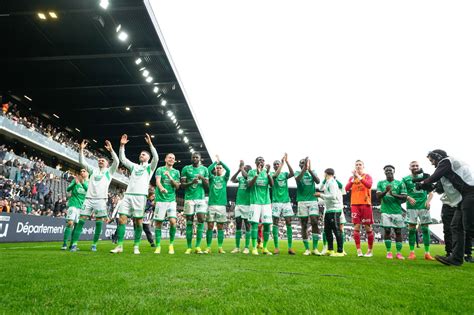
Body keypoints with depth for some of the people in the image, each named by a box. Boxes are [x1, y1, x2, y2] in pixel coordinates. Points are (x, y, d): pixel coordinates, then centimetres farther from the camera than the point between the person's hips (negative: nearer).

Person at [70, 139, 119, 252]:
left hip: (101, 199, -3)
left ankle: (94, 244, 7)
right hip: (89, 198, 3)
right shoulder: (93, 170, 21)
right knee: (81, 220, -3)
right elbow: (82, 162, 13)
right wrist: (81, 149, 2)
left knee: (99, 221, -2)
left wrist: (111, 150, -16)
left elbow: (116, 162, -5)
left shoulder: (109, 171, 11)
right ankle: (74, 244, 0)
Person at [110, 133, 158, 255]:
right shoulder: (134, 166, 23)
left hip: (140, 196, -4)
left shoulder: (150, 167, 10)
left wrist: (150, 143, -14)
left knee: (138, 221, -3)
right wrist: (122, 145, 7)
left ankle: (136, 247, 5)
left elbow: (156, 158, -7)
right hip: (128, 195, 4)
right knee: (122, 219, -4)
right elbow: (122, 159, 18)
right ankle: (119, 246, 1)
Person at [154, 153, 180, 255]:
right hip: (161, 199, -1)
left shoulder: (176, 172, 13)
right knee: (158, 222, 1)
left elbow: (177, 186, 6)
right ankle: (158, 246, 13)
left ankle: (171, 244, 5)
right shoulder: (160, 169, 6)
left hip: (171, 199, 1)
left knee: (173, 221, -11)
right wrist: (161, 188, -32)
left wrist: (170, 177, -10)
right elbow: (158, 181, -10)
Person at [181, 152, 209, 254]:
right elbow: (182, 185, 2)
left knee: (201, 220, -7)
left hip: (201, 197, 2)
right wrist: (191, 182, -16)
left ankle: (198, 247, 0)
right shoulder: (186, 168, 5)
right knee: (189, 222, 0)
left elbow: (207, 186, 10)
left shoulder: (204, 169, 10)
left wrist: (203, 179, -11)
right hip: (189, 198, -1)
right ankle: (189, 247, 7)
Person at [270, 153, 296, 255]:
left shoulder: (285, 174, 12)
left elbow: (292, 174, -10)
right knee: (275, 223, -2)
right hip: (276, 202, -2)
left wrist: (287, 161, -17)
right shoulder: (272, 173, 5)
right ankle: (276, 247, 4)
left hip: (286, 201, 3)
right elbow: (276, 175, -19)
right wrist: (282, 163, -15)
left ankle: (290, 247, 5)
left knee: (289, 223, 0)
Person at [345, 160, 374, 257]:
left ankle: (370, 251, 16)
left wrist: (359, 176, -17)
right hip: (355, 204, 2)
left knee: (368, 227, 4)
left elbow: (369, 185, -16)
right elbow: (347, 189, 0)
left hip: (366, 204, -2)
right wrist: (353, 178, -9)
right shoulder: (352, 177, 13)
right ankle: (359, 250, 2)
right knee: (356, 227, -3)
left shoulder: (367, 176, 5)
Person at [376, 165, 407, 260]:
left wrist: (394, 195, -15)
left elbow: (404, 198, 1)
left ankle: (399, 253, 9)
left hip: (397, 211, 0)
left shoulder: (400, 183, 6)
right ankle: (389, 252, 6)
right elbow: (378, 196, -2)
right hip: (385, 211, 0)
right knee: (387, 231, -1)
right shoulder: (381, 183, 8)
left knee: (398, 231, 2)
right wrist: (385, 191, -21)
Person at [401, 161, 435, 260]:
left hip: (424, 206, 2)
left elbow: (431, 192, 12)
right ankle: (412, 252, 3)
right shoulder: (406, 179, 6)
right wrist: (409, 198, -16)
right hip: (412, 207, -2)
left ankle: (427, 253, 6)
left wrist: (428, 200, -6)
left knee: (425, 229, 0)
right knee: (411, 229, -2)